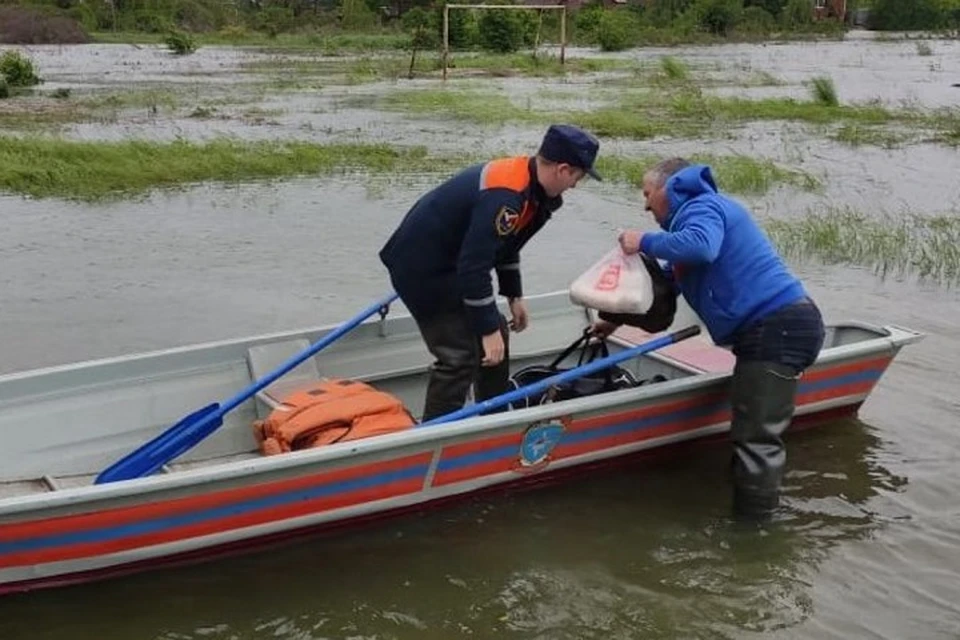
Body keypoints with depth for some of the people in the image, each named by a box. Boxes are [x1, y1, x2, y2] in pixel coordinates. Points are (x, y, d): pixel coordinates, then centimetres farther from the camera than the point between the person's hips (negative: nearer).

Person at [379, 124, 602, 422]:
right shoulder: (503, 198, -30)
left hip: (447, 259, 10)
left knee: (497, 336, 16)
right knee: (460, 356, -11)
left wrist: (514, 296, 20)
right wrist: (488, 329, -24)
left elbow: (507, 245, 17)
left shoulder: (522, 177, 2)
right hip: (421, 268, -10)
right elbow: (474, 268, -30)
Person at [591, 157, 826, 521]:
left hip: (778, 327, -11)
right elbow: (666, 283, 35)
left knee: (756, 438, -11)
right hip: (776, 327, 11)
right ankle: (751, 511, 26)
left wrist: (645, 242, -16)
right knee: (752, 433, 17)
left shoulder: (702, 206, -6)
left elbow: (701, 246, -31)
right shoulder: (695, 214, 27)